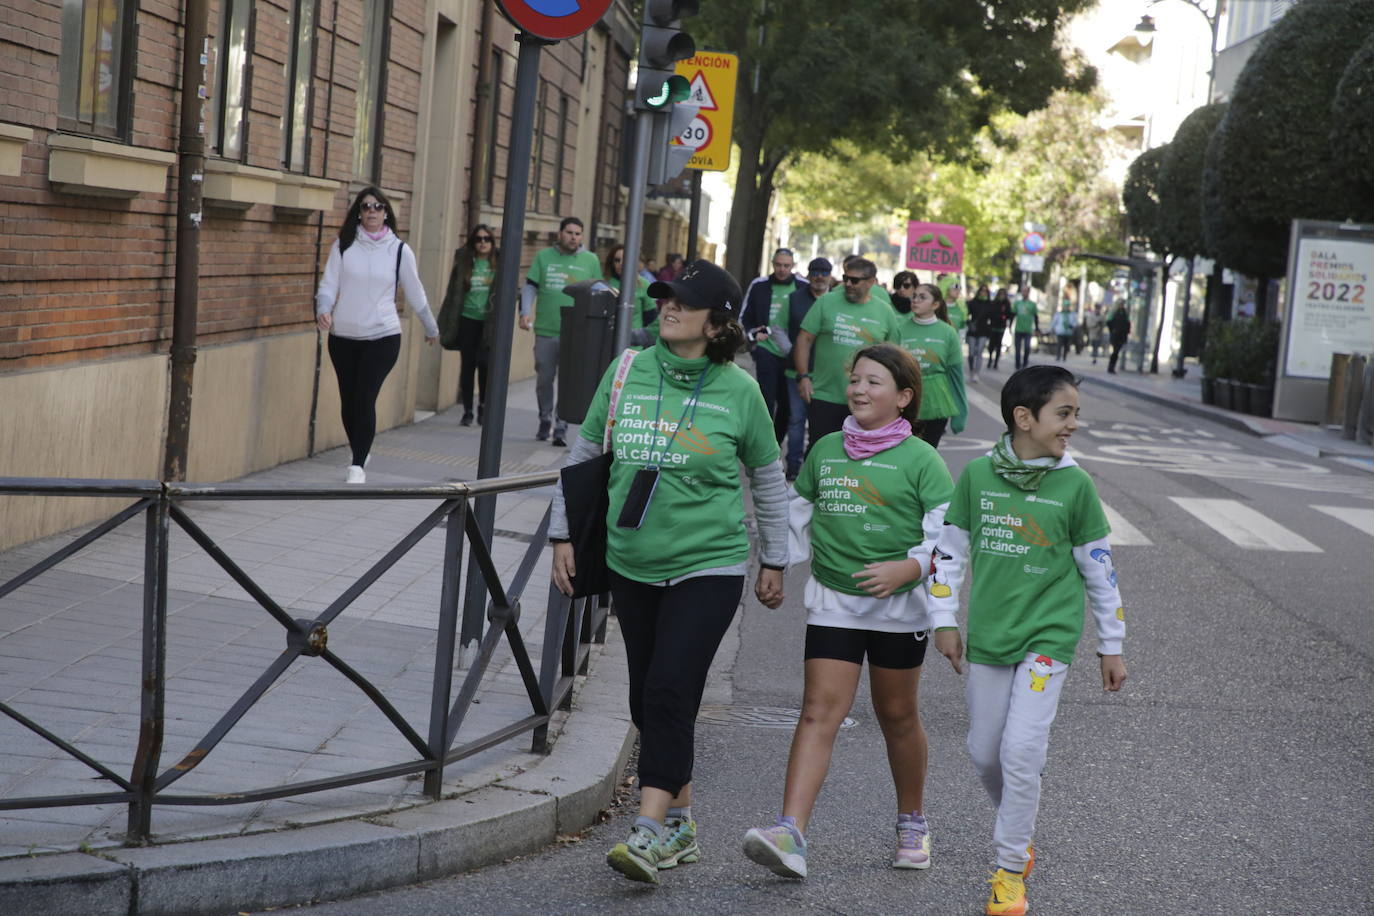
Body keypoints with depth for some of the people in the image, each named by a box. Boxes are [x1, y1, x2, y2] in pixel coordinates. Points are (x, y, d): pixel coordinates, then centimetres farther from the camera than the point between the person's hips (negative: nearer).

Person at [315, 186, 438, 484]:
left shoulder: (399, 250, 0)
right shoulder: (343, 245, 2)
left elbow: (415, 293, 10)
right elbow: (328, 285, 0)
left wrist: (431, 329, 19)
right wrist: (323, 310, -20)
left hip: (383, 337, -2)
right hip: (343, 336, 2)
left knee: (365, 399, -12)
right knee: (348, 400, 9)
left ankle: (358, 465, -8)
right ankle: (358, 453, 30)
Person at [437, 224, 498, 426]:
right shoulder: (464, 261, 3)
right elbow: (454, 292, 6)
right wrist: (449, 322, 4)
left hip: (489, 322, -1)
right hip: (468, 320, 1)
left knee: (485, 364, -4)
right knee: (467, 365, 4)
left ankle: (483, 406, 16)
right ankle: (467, 411, 11)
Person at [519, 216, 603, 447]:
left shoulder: (590, 261, 6)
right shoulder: (544, 257, 8)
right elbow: (530, 286, 7)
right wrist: (525, 312, -7)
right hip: (545, 331, 1)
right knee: (544, 379, 11)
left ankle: (561, 427, -1)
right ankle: (545, 421, 28)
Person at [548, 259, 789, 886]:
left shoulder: (738, 391, -6)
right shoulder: (626, 373, 0)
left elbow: (768, 480, 7)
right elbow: (583, 455, 9)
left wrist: (775, 561, 11)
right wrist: (562, 535, 8)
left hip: (708, 564, -4)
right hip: (632, 563, 4)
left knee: (670, 690, -15)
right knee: (648, 699, 10)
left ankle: (650, 832, -13)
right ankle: (681, 826, 24)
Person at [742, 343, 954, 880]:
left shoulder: (920, 459, -6)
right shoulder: (826, 451, 6)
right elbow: (799, 518, 18)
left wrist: (907, 568, -24)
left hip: (898, 606, -2)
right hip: (832, 601, 2)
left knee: (897, 716, 12)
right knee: (820, 711, -9)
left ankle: (912, 824, 33)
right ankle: (790, 836, -19)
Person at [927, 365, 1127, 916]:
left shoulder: (1074, 485, -4)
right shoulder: (978, 474, -2)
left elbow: (1099, 569, 3)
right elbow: (950, 549, 6)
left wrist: (1111, 646, 6)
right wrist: (945, 621, 3)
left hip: (1047, 636, -2)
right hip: (987, 636, 2)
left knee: (1022, 751, -12)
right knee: (984, 753, 10)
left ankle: (1010, 870, 2)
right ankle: (1019, 834, 36)